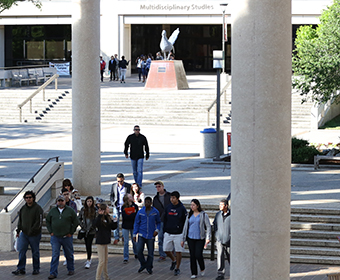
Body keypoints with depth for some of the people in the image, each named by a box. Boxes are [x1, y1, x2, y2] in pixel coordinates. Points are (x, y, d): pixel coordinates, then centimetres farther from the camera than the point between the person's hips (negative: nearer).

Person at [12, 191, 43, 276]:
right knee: (21, 251, -1)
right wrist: (18, 230, 7)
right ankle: (21, 269, 2)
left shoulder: (38, 208, -9)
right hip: (24, 234, 5)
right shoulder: (23, 208, 10)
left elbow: (39, 222, -14)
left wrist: (32, 231, -20)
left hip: (34, 235, -5)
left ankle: (36, 269, 18)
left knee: (35, 252, 6)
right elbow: (20, 220, 17)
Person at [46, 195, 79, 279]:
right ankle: (53, 273, -5)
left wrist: (71, 232, -3)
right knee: (55, 255, -5)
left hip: (67, 237, -1)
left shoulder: (70, 211, -1)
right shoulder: (52, 211, 5)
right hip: (55, 237, 1)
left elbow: (76, 222, 2)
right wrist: (51, 232, 5)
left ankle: (71, 269, 29)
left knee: (69, 255, 11)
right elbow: (47, 221, 15)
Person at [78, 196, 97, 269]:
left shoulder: (95, 210, -6)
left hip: (91, 230, -4)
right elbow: (79, 218, 12)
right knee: (87, 245, 12)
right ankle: (89, 259, 25)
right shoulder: (83, 209, 4)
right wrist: (82, 225, 2)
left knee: (89, 245, -10)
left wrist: (92, 226, -10)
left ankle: (88, 261, -6)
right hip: (85, 230, 4)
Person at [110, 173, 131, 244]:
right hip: (116, 206, 2)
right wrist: (112, 203, 1)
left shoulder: (128, 186, 0)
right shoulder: (114, 185, 7)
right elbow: (111, 195, 15)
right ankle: (116, 238, 2)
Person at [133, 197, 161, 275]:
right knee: (139, 251, -11)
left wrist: (157, 230, -6)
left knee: (150, 253, 4)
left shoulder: (155, 212, -1)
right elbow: (136, 223, 8)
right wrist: (134, 234, 6)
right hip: (142, 235, 0)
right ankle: (143, 264, 12)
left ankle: (149, 267, 20)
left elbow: (158, 222, 12)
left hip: (151, 236, 0)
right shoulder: (140, 212, 1)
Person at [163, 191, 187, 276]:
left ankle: (177, 268, 13)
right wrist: (164, 230, 10)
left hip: (178, 234, -4)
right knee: (166, 250, 6)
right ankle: (173, 260, 34)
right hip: (168, 233, 4)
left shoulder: (182, 208, -7)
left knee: (178, 251, 1)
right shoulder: (168, 207, 5)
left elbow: (185, 221, -3)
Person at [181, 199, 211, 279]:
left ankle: (202, 269, 16)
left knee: (198, 255, -11)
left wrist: (208, 238, -11)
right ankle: (194, 273, 10)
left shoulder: (203, 215, -2)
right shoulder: (189, 215, 10)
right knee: (192, 256, 2)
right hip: (190, 238, 4)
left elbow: (208, 227, -2)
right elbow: (185, 227, 14)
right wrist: (183, 239, 12)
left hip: (200, 239, -4)